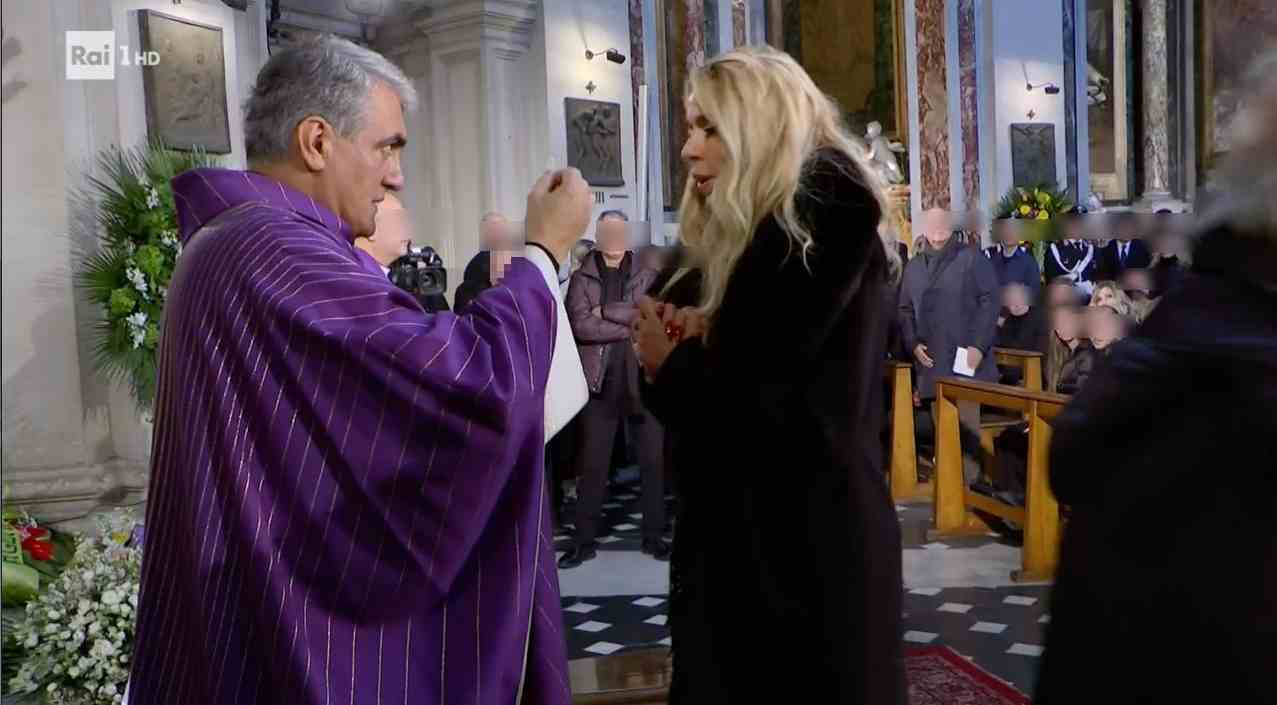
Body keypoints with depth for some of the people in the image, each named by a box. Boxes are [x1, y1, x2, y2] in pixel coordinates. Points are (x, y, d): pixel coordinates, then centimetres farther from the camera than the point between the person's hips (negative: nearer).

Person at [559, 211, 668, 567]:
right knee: (592, 464, 4)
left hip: (643, 380, 1)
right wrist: (630, 324, -11)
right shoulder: (582, 278, 4)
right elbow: (580, 325, -12)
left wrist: (606, 312, -11)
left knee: (653, 461, 6)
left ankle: (654, 535, 18)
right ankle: (585, 539, 12)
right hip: (601, 382, -1)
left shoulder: (647, 276, 8)